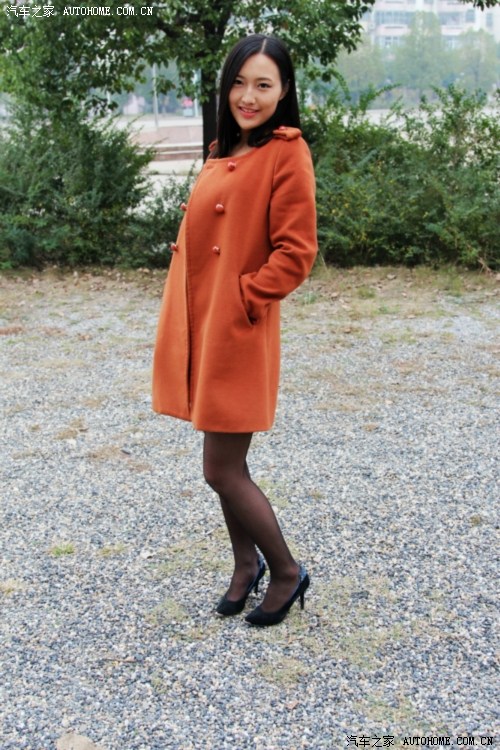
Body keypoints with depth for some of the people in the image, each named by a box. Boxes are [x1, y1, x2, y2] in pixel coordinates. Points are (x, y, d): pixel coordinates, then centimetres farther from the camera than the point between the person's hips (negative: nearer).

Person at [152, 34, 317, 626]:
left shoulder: (286, 153, -9)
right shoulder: (224, 153, 15)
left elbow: (295, 253, -14)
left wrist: (242, 300, -15)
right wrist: (185, 319, 8)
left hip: (238, 333, -8)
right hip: (200, 328, 8)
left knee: (222, 471, -2)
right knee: (225, 465, 16)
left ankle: (286, 571, 19)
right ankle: (246, 564, 35)